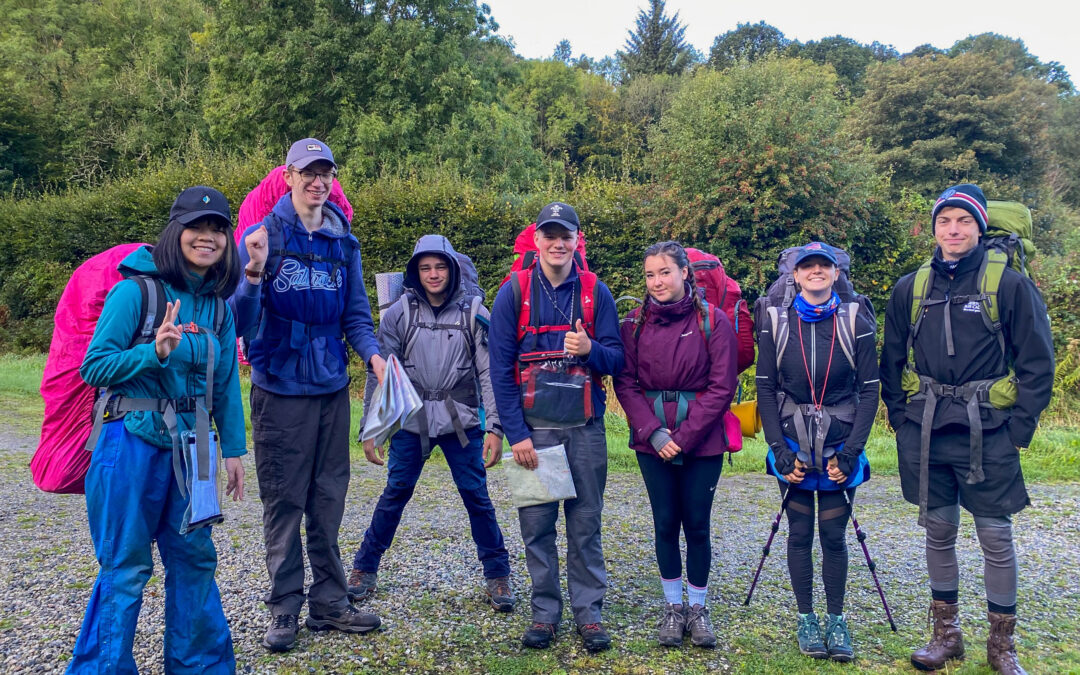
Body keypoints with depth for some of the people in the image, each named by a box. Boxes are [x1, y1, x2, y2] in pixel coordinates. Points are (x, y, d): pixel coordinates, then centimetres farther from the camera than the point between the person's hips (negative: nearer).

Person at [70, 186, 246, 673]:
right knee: (126, 568, 2)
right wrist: (154, 352, -26)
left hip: (189, 445, 6)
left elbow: (225, 382, 11)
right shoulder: (137, 290, -11)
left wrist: (233, 448, 10)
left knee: (194, 557, 14)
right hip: (133, 444, -6)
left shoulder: (218, 305, 7)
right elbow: (94, 367, -11)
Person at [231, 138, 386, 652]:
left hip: (332, 387, 4)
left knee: (329, 499, 11)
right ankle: (285, 609, 17)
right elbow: (241, 324, -11)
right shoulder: (261, 237, -6)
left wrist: (373, 353, -10)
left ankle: (329, 603, 22)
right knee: (283, 502, 4)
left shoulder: (344, 243, 5)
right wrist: (255, 274, -29)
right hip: (279, 388, -3)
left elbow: (355, 315, 8)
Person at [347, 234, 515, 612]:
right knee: (395, 494, 7)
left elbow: (490, 374, -2)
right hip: (411, 421, 1)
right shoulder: (399, 313, -1)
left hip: (461, 421, 0)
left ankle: (497, 576, 17)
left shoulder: (473, 313, -2)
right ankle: (364, 568, 24)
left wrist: (495, 427, -7)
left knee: (476, 496, 3)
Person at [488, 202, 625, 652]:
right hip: (534, 428, 0)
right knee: (537, 524, 5)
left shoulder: (595, 292, 4)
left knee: (585, 524, 7)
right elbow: (500, 368, -3)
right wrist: (516, 433, -8)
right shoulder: (513, 293, 0)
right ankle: (545, 613, 18)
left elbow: (617, 358, 4)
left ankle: (589, 613, 18)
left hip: (585, 428, 1)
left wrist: (590, 350, -19)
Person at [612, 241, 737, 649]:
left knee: (697, 524, 6)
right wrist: (653, 432, -13)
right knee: (665, 523, 9)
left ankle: (698, 609, 23)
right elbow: (625, 383, -1)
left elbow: (722, 386, -8)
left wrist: (684, 436, -13)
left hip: (702, 442, -2)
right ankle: (673, 607, 24)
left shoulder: (713, 321, -5)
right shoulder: (635, 323, 1)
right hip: (652, 441, 2)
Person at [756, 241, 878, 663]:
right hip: (793, 446, 1)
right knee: (800, 532, 7)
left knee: (833, 533, 3)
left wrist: (852, 451, -9)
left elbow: (869, 391, -2)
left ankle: (836, 621, 19)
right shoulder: (776, 324, -1)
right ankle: (806, 619, 21)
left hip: (839, 448, -1)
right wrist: (780, 450, -7)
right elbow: (765, 390, 0)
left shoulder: (855, 324, -3)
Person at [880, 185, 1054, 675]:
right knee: (938, 531, 12)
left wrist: (1020, 427, -7)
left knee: (995, 536, 4)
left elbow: (1037, 363, -2)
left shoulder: (1010, 284, -3)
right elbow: (892, 360, 13)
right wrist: (901, 417, 6)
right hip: (925, 433, 3)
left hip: (988, 435, -3)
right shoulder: (911, 289, 6)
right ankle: (945, 634, 26)